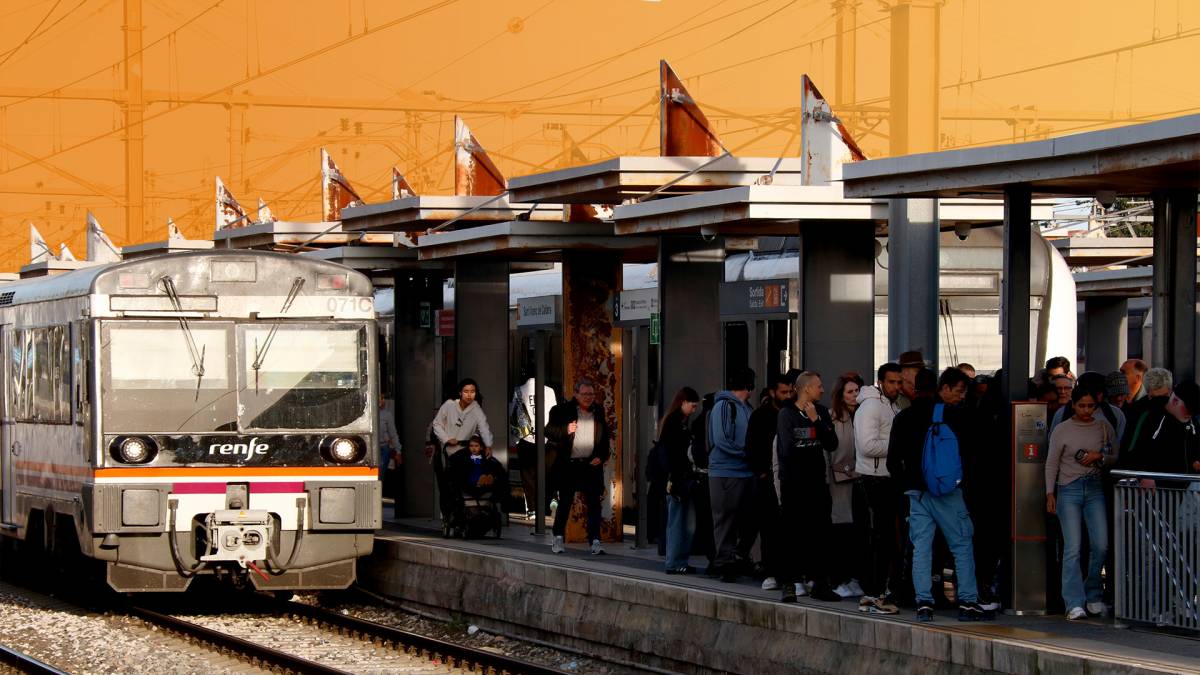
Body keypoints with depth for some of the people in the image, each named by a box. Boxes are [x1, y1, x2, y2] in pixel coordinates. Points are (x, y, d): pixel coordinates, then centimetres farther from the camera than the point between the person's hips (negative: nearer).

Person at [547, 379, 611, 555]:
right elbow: (549, 432, -4)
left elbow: (605, 437, 17)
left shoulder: (598, 412, 9)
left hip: (591, 465, 2)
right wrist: (565, 430, -21)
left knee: (593, 504, -1)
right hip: (568, 465, -2)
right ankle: (558, 539, 19)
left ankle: (595, 542, -1)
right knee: (565, 502, 6)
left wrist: (601, 456, 3)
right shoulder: (563, 410, -2)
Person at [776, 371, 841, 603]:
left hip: (817, 482, 5)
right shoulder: (787, 414, -4)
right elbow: (787, 450, -13)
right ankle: (788, 584, 0)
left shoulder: (821, 412, 11)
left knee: (821, 533, 4)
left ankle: (820, 582, 11)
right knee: (792, 535, -4)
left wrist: (817, 421, -9)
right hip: (793, 483, -5)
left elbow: (832, 445, -1)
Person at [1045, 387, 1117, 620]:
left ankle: (1093, 595, 15)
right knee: (1072, 548, -8)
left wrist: (1099, 457, -7)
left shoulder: (1104, 427, 8)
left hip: (1095, 489, 2)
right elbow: (1051, 464, 6)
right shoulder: (1062, 430, 2)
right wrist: (1050, 494, -1)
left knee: (1101, 545, -4)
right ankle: (1074, 603, -8)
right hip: (1069, 489, -2)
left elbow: (1116, 457, 13)